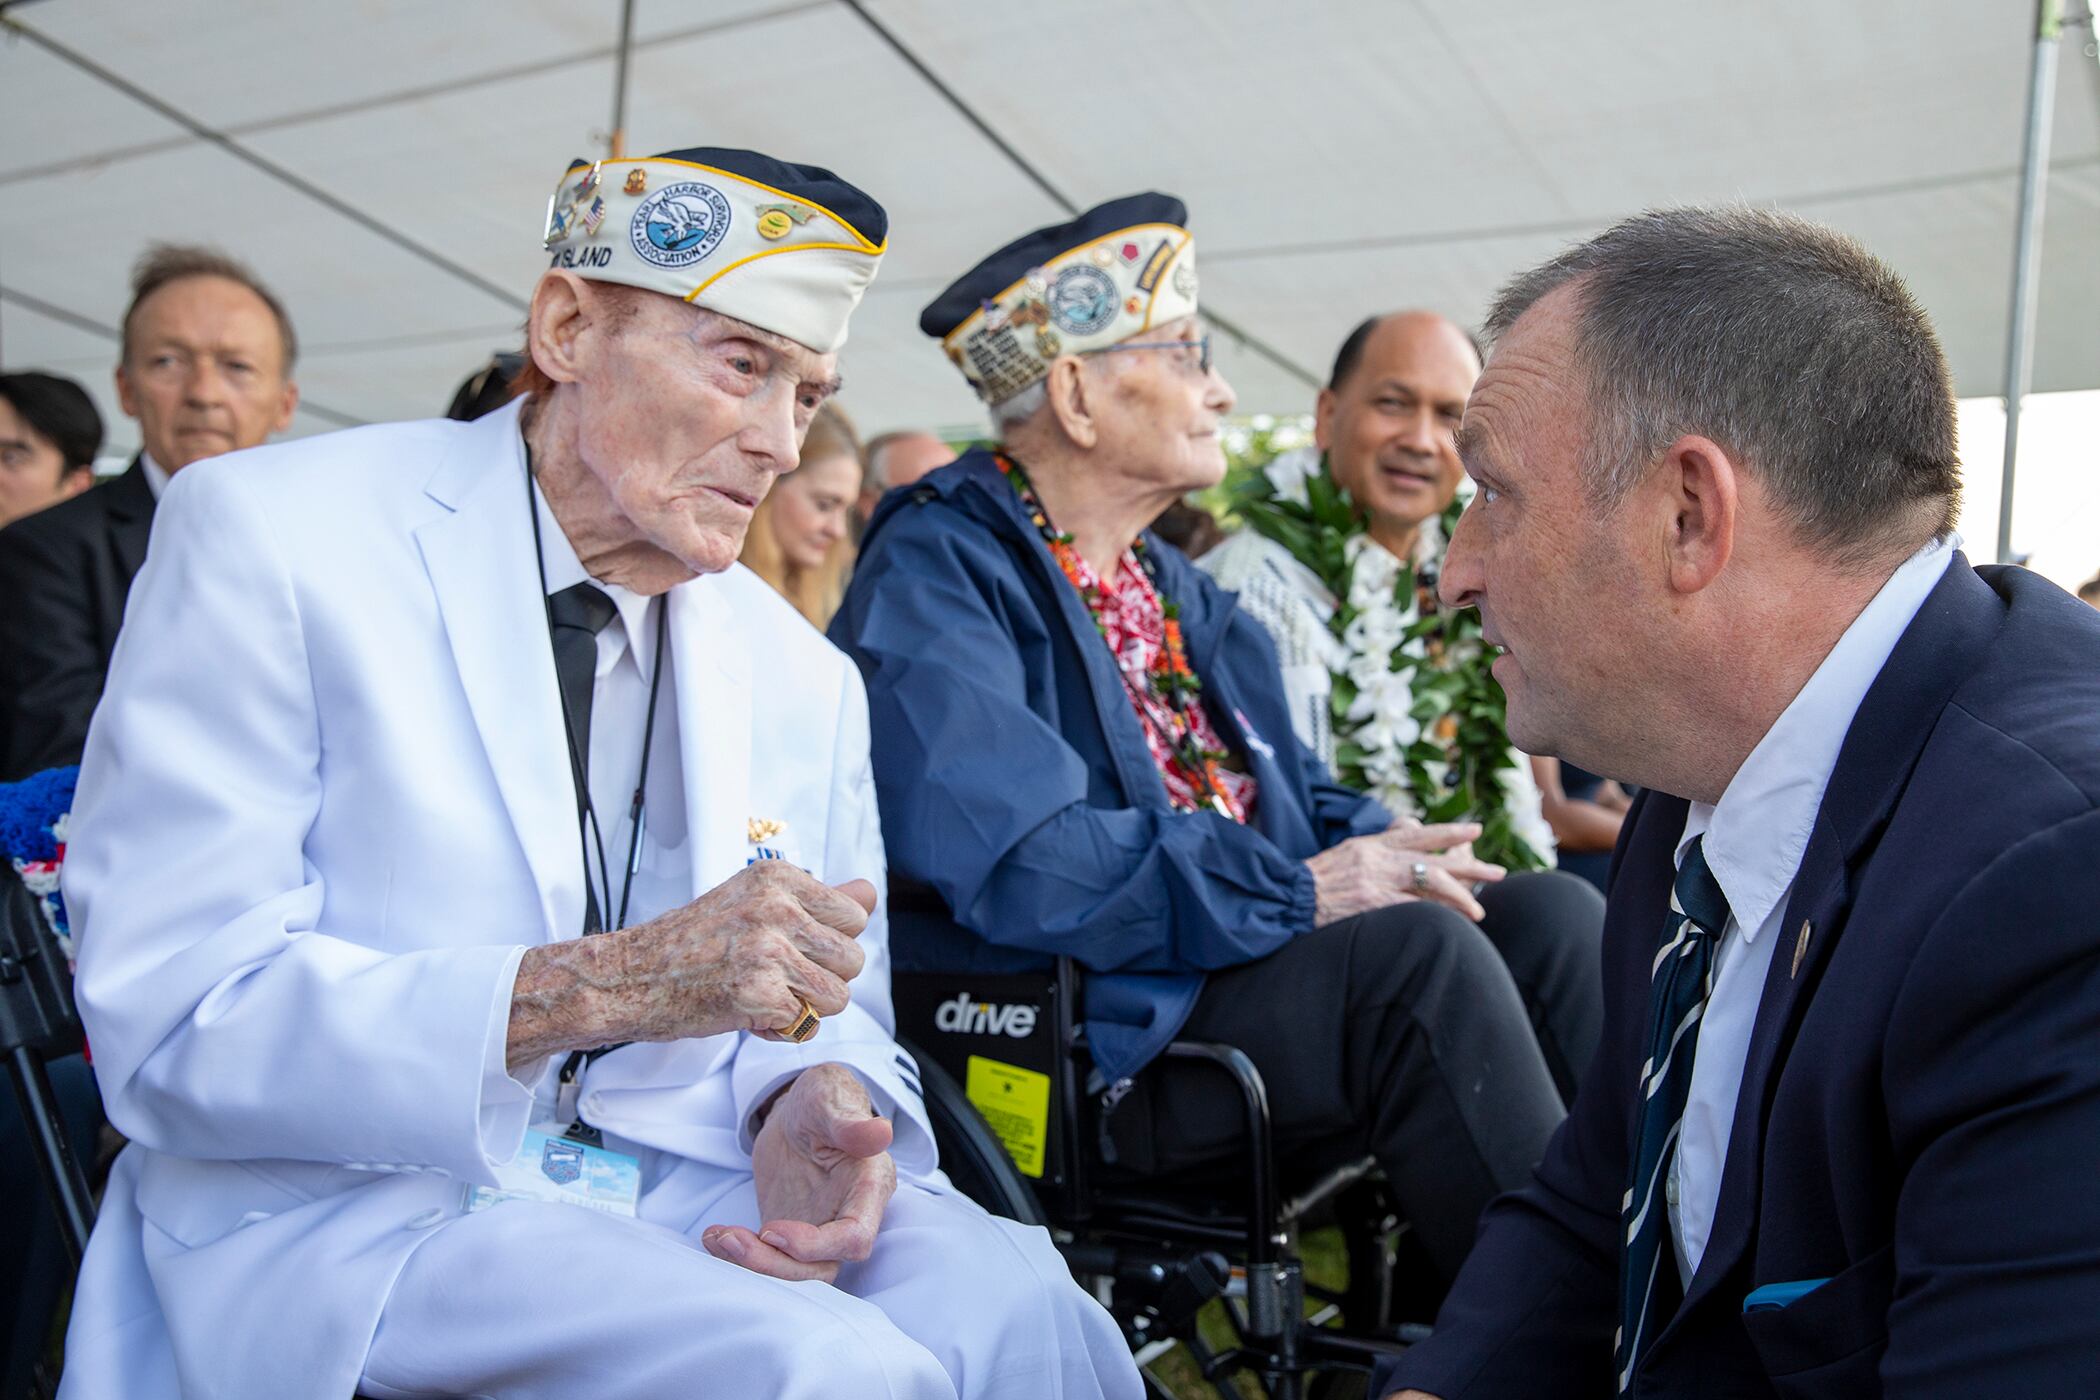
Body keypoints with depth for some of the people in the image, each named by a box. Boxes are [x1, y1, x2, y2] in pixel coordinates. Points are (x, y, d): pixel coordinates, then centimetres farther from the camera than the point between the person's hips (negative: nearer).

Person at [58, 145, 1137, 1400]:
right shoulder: (267, 535, -7)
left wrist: (814, 1105, -14)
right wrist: (615, 983, -27)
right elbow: (171, 1023, -15)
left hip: (695, 1187, 5)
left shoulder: (806, 676, 9)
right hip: (352, 1202, -4)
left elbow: (836, 1015, 12)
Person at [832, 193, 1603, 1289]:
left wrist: (1382, 851, -3)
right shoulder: (937, 572, -9)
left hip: (1246, 948, 9)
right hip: (1056, 1040, -9)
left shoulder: (1173, 586, 20)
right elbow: (1013, 858, -23)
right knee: (1411, 949, -28)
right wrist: (1295, 888, -22)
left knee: (1554, 913, -7)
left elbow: (1290, 794, 20)